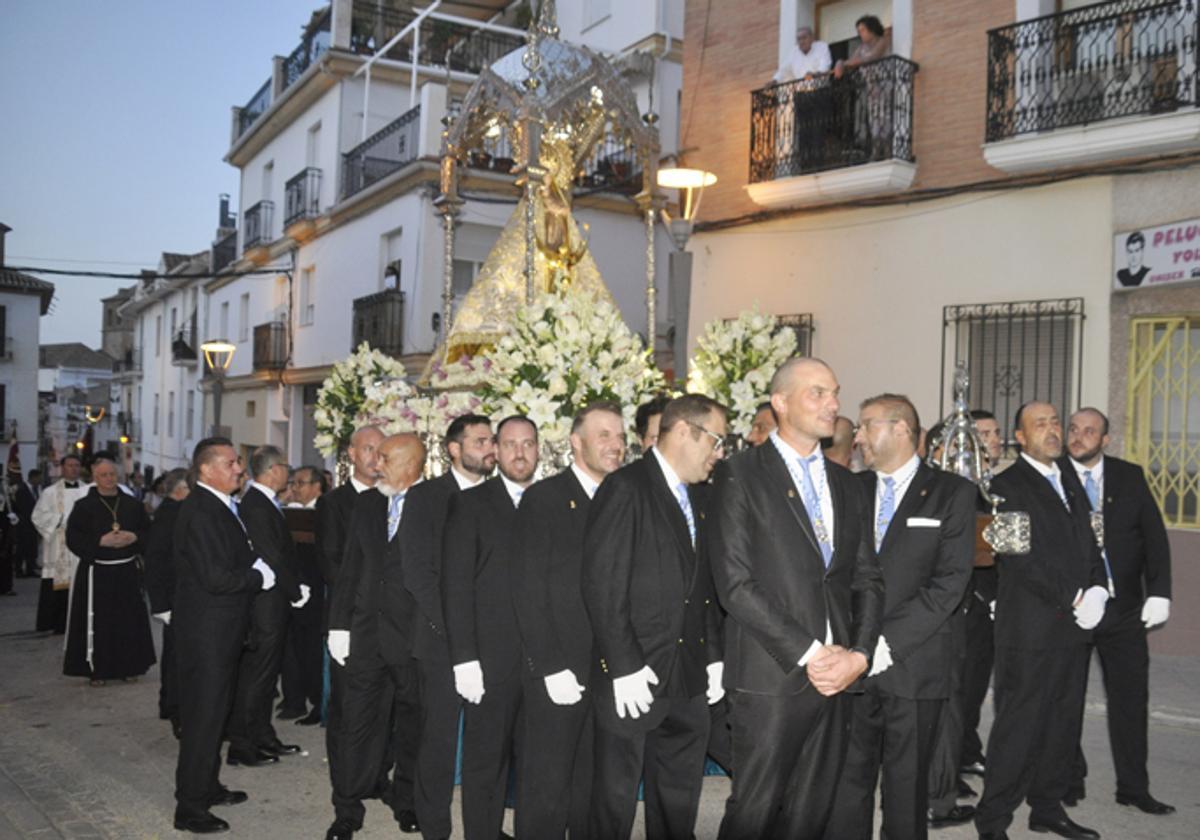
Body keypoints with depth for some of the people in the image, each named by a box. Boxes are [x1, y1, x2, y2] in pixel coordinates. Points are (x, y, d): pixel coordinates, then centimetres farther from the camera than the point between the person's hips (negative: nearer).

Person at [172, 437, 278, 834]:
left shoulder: (221, 506, 11)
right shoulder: (200, 511, -21)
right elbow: (216, 578, -27)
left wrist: (255, 569, -2)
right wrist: (260, 576, -13)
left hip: (222, 630, 10)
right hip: (206, 633, -10)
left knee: (215, 711, 21)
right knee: (203, 716, -1)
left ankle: (207, 786, 36)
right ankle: (190, 808, 11)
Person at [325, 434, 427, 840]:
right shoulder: (366, 502, 9)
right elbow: (350, 567, 10)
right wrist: (339, 624, 5)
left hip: (414, 637, -3)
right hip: (366, 633, 4)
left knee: (412, 725, 12)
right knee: (356, 724, 6)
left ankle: (407, 802, 29)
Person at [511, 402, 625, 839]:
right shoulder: (543, 498, -3)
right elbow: (528, 588, -9)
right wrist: (552, 668, -14)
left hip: (609, 672, 5)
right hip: (558, 674, -4)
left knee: (593, 790, 12)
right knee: (546, 790, 3)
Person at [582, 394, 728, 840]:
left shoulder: (700, 496, 12)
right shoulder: (625, 488, -11)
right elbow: (602, 584, -16)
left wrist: (714, 656, 8)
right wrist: (625, 668, -18)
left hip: (689, 679, 7)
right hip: (632, 679, -7)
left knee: (680, 801, 17)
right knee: (616, 799, 6)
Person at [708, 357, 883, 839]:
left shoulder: (846, 485, 15)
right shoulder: (740, 476, -4)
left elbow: (867, 579, 12)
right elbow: (735, 584, -12)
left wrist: (858, 654, -4)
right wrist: (809, 653, -13)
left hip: (837, 674, 6)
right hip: (771, 677, -5)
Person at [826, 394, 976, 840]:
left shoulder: (951, 492, 1)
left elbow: (950, 581, -8)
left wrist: (887, 643, -15)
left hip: (914, 664, -3)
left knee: (907, 784, 7)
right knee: (846, 780, 5)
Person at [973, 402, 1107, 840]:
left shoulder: (1070, 487, 19)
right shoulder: (1008, 486, -6)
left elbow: (1090, 548, 16)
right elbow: (1022, 558, -14)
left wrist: (1096, 591, -3)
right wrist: (1075, 598, -14)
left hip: (1075, 627, 7)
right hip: (1031, 630, -7)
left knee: (1064, 723, 11)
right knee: (1020, 725, -4)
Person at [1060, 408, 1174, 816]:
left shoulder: (1130, 476, 5)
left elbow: (1154, 535, 3)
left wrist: (1159, 593, -6)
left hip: (1124, 609, 3)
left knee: (1130, 697, 8)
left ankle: (1133, 788, 20)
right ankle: (1069, 780, 23)